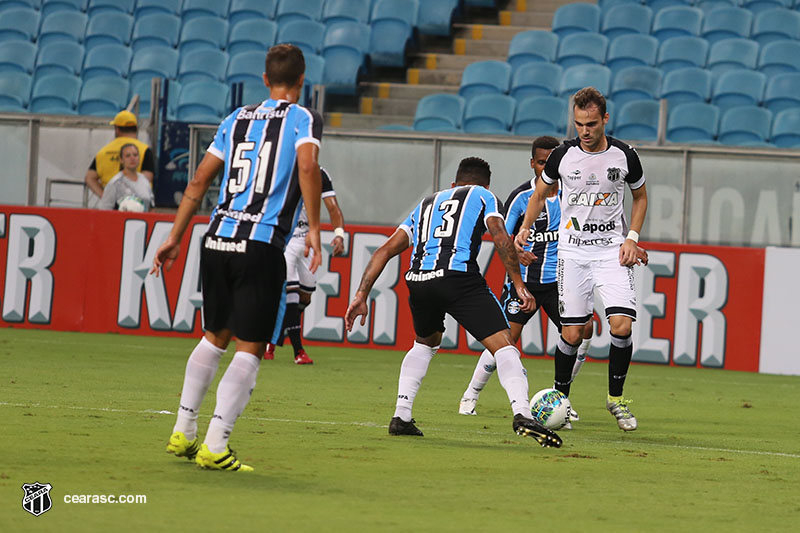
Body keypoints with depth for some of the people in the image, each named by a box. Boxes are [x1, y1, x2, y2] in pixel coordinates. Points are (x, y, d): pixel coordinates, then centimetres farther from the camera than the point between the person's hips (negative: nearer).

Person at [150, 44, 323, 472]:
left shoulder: (237, 119, 17)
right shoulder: (303, 119, 2)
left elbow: (199, 182, 17)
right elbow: (307, 166, -18)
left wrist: (174, 238, 22)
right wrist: (314, 229, -15)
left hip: (217, 239, 5)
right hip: (262, 245, -5)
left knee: (215, 336, 22)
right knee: (249, 349, -1)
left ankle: (182, 432, 23)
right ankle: (214, 447, -9)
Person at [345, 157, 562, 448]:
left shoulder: (427, 203, 34)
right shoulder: (483, 196, 23)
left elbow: (385, 251, 26)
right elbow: (501, 237, 2)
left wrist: (361, 296, 24)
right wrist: (519, 285, 0)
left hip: (417, 281, 5)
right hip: (458, 276, -5)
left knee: (426, 342, 32)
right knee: (503, 345, -6)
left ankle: (401, 416, 23)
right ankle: (521, 414, -28)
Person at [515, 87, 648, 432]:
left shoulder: (624, 156, -5)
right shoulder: (562, 155, -4)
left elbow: (640, 197, 12)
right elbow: (540, 194, 13)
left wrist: (632, 238, 0)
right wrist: (525, 228, 1)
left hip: (613, 251, 0)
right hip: (573, 251, 0)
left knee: (621, 326, -15)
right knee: (572, 333, -3)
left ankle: (616, 397, 5)